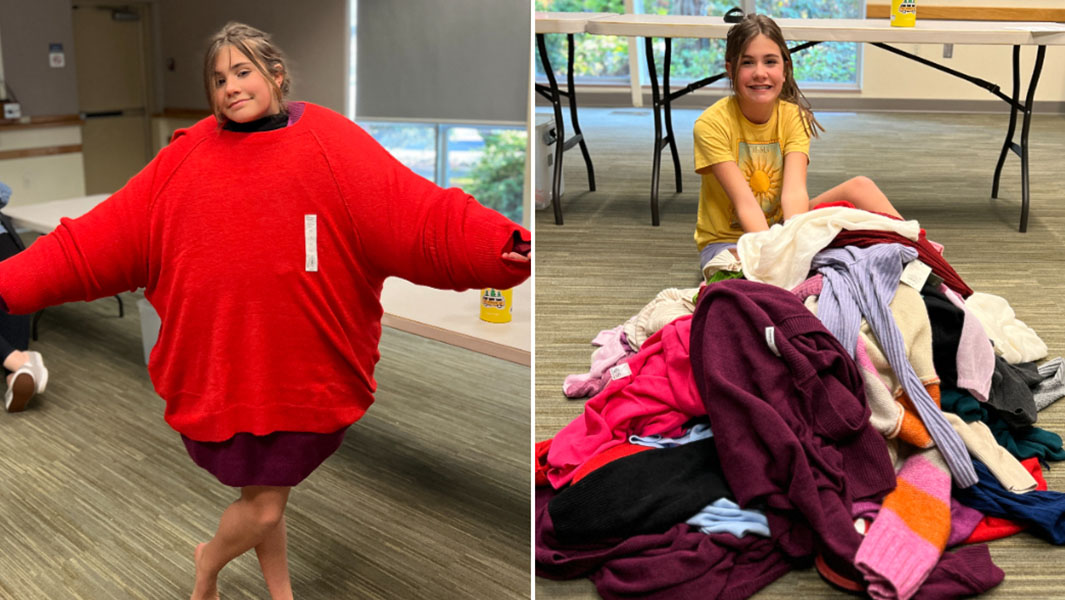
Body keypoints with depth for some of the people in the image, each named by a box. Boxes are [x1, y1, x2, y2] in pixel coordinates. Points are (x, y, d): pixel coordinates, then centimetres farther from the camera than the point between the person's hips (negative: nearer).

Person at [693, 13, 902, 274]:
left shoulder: (794, 117, -8)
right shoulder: (712, 124, -18)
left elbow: (794, 193, -23)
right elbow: (745, 203, -26)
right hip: (725, 241, -4)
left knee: (860, 187, -16)